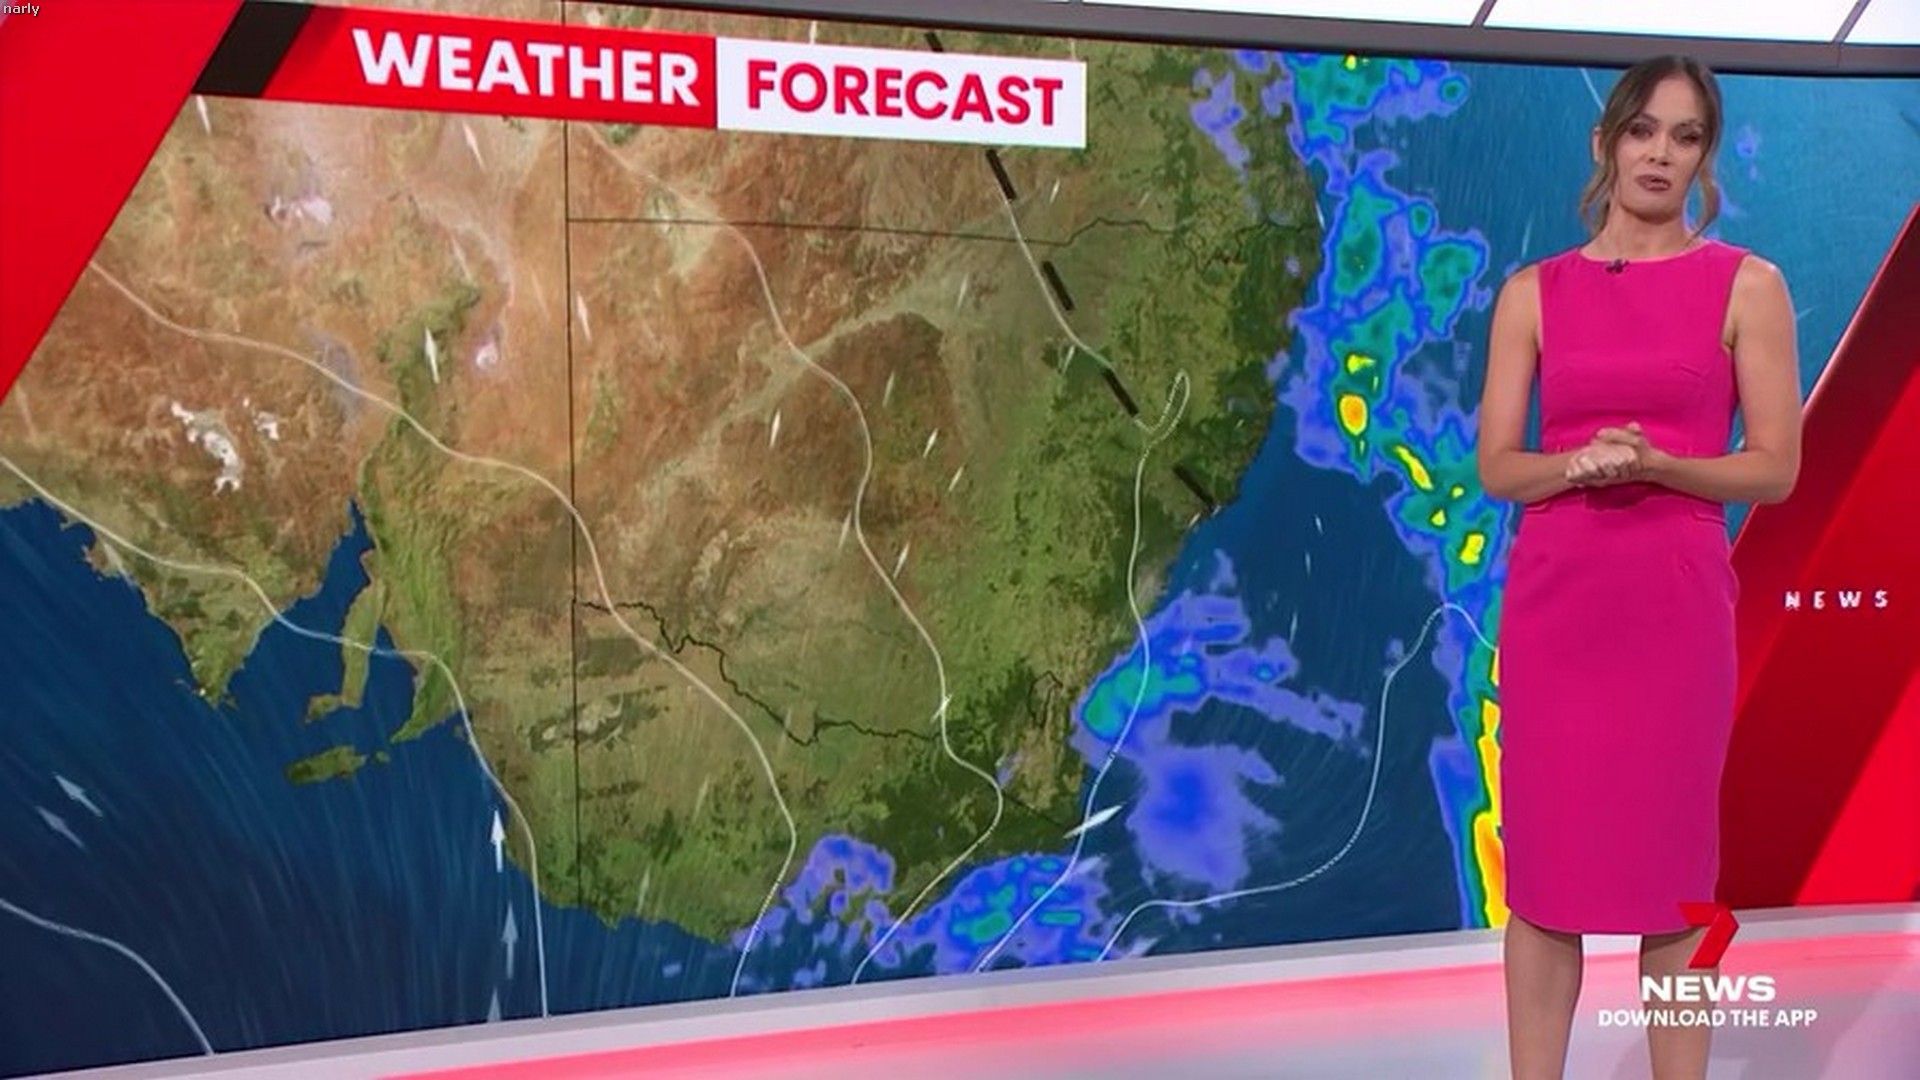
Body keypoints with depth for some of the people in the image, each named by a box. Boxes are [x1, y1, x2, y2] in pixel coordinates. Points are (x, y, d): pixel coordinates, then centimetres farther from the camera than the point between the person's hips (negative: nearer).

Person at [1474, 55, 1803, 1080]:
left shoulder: (1747, 284, 3)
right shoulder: (1533, 291, 6)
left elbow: (1774, 467, -1)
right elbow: (1497, 466, 3)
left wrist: (1655, 464, -16)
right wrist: (1580, 463, -16)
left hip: (1676, 601, -1)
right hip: (1552, 599, 1)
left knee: (1671, 861, 3)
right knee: (1544, 862, 4)